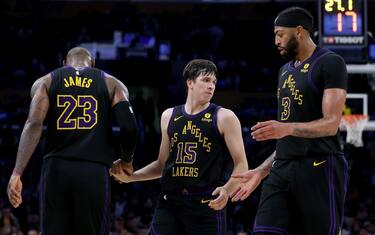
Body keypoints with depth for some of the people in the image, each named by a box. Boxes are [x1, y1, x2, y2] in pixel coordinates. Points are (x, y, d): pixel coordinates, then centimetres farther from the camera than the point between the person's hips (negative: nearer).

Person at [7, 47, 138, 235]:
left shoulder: (45, 82, 13)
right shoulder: (112, 84, 13)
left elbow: (34, 125, -4)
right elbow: (129, 127, -1)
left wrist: (17, 173, -12)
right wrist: (126, 161, 19)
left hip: (56, 170, 1)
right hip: (94, 172, -1)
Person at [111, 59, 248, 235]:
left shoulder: (224, 118, 0)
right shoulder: (169, 116, 14)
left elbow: (241, 165, -3)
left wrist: (227, 189, -22)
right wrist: (130, 177, 12)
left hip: (207, 204, -3)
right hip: (169, 201, 4)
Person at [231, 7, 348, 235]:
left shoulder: (330, 63, -5)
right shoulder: (286, 70, 21)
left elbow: (331, 124, -15)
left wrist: (288, 128, -30)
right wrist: (261, 172, 21)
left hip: (320, 167, -8)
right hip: (283, 170, 8)